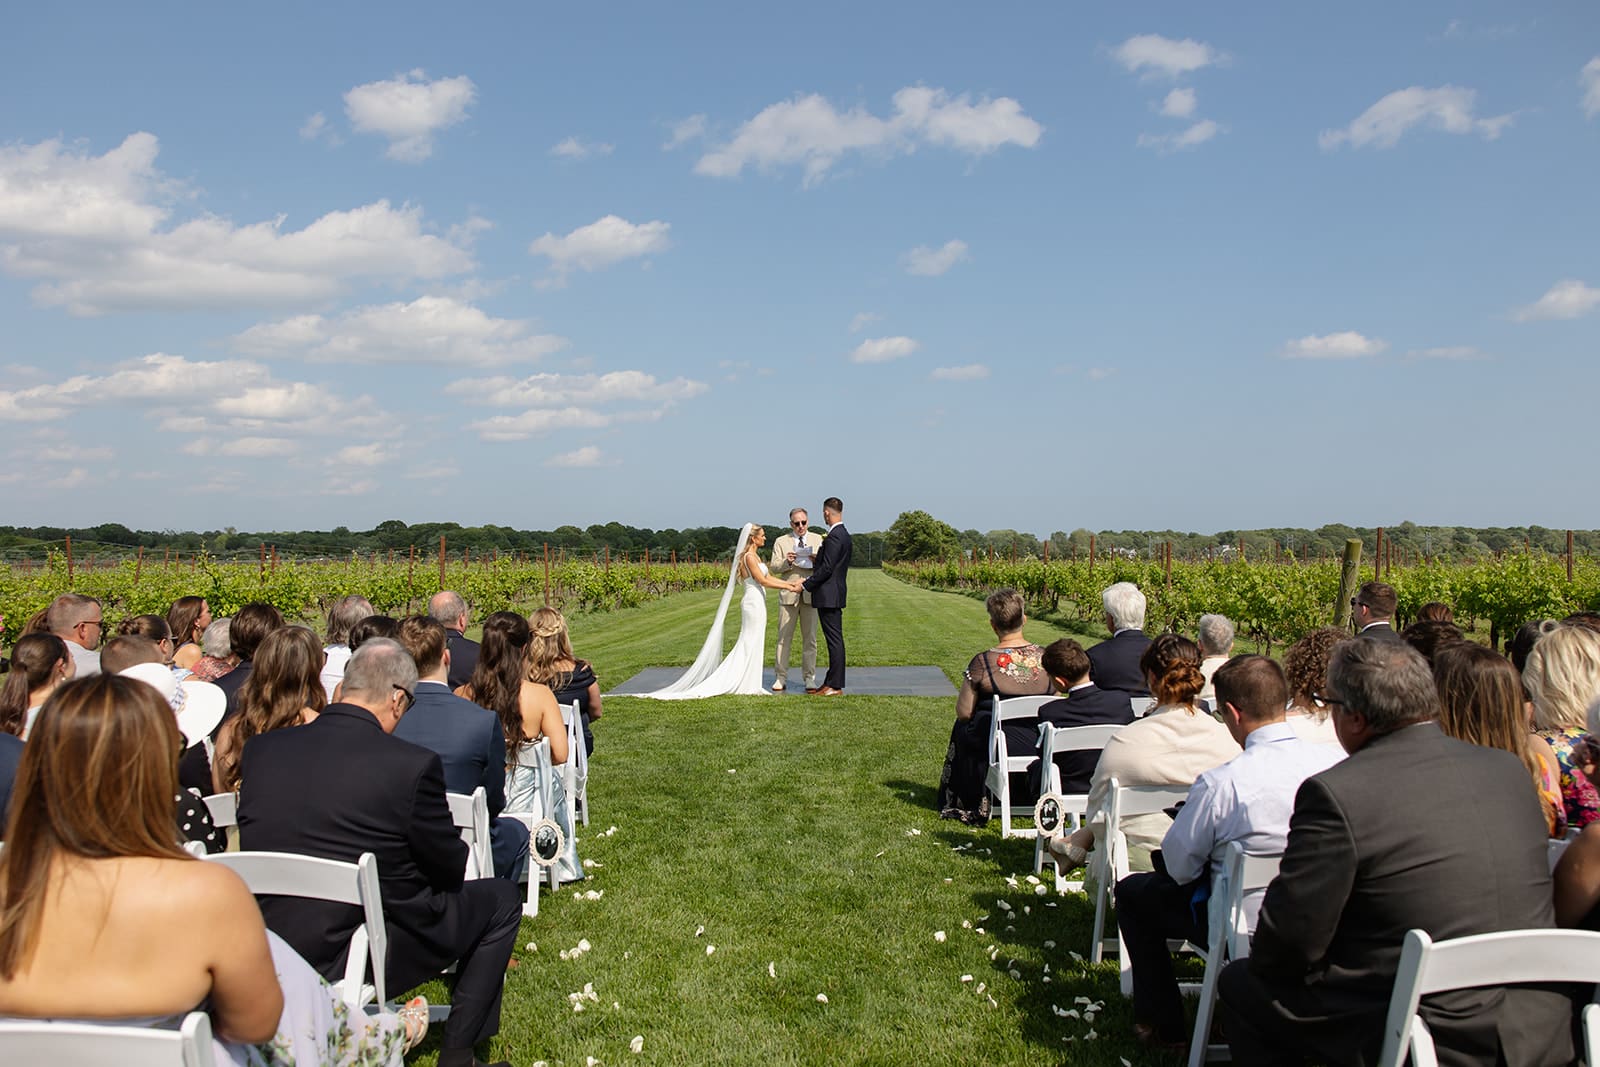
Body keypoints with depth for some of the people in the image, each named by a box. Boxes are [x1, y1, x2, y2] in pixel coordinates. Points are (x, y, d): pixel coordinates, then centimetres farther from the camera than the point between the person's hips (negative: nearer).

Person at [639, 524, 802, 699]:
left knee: (754, 643, 10)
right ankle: (746, 683, -3)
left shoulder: (755, 555, 17)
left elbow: (768, 578, 16)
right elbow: (762, 581, -16)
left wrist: (789, 583, 8)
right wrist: (787, 587, -13)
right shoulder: (749, 556, -13)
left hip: (757, 602, 10)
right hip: (753, 601, -10)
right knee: (750, 643, -6)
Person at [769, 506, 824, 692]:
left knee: (810, 638, 1)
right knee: (784, 637, 1)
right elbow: (774, 568, 1)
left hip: (810, 594, 1)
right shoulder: (781, 541, 8)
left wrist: (816, 561, -15)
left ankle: (809, 678, 7)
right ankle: (781, 677, 6)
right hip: (788, 594, 0)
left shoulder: (817, 540, 10)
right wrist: (786, 562, -18)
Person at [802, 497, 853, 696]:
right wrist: (816, 566, 15)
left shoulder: (834, 536, -17)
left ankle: (835, 687, -3)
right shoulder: (844, 534, 14)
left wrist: (806, 585, -13)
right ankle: (831, 682, 18)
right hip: (835, 594, 10)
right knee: (834, 640, 12)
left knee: (834, 640, -6)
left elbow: (827, 568, -20)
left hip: (828, 596, -10)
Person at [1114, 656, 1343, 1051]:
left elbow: (1178, 865, -13)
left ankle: (1163, 1025, 23)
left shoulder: (1221, 783, -27)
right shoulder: (1336, 763, -13)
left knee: (1131, 891, 17)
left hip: (1246, 929, -6)